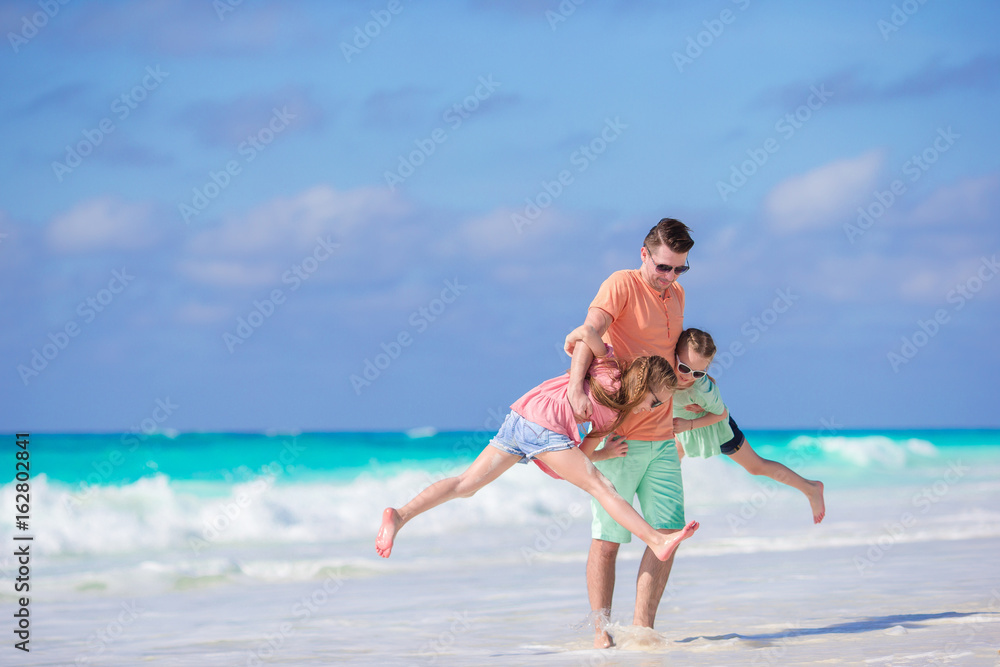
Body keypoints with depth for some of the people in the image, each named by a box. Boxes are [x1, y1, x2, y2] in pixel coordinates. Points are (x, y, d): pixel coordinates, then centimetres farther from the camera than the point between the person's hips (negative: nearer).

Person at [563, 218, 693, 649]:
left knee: (667, 533, 1)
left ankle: (643, 627, 8)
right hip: (618, 437, -6)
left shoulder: (677, 295, 13)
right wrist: (577, 385, -39)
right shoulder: (622, 284, -8)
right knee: (607, 538, -3)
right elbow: (592, 331, -23)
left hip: (662, 439, 6)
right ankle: (601, 630, 7)